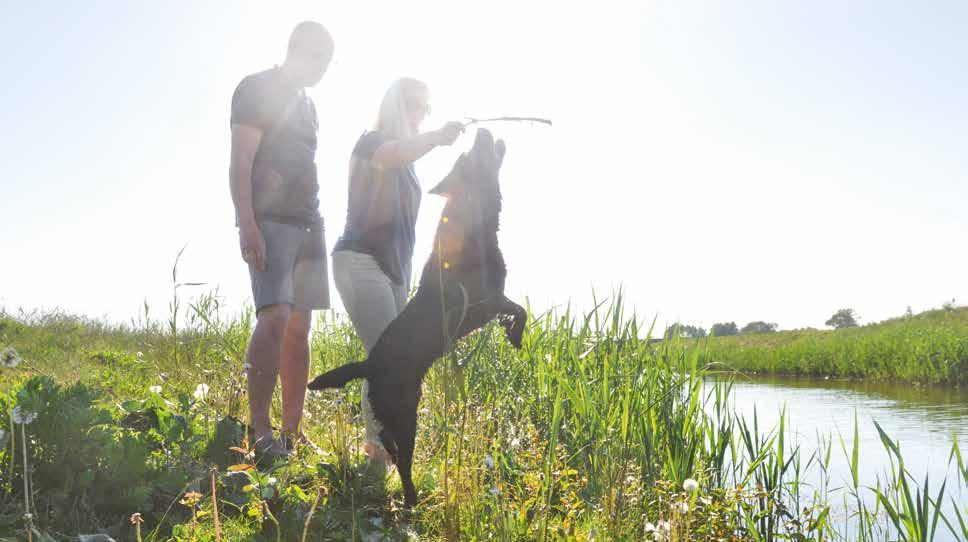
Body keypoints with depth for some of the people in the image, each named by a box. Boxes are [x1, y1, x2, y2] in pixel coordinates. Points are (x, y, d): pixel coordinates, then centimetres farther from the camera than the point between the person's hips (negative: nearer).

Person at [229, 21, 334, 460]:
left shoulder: (306, 103, 23)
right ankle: (259, 430, -16)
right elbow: (240, 162, -9)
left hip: (308, 224, 8)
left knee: (300, 325, 2)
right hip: (270, 221, -8)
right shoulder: (258, 88, 0)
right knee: (276, 316, -20)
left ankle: (291, 434, 5)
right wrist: (247, 225, -20)